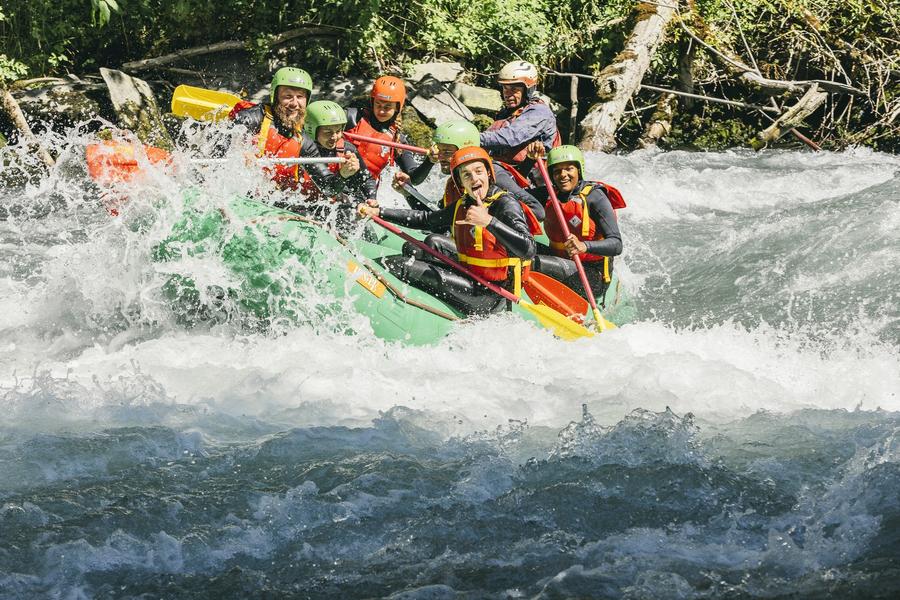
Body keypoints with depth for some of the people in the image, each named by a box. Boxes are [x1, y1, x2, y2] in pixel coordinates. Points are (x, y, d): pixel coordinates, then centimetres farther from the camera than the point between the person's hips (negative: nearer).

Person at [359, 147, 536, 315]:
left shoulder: (506, 204, -16)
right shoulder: (461, 206, 10)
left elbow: (528, 250, -30)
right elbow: (425, 219, 23)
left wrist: (488, 221, -37)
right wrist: (379, 212, 19)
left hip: (491, 297, -8)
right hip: (470, 282, 8)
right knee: (411, 250, 14)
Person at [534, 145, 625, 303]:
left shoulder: (594, 197, -13)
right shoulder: (550, 195, 7)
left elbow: (616, 245, -22)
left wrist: (584, 246, -41)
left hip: (592, 278, -7)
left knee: (531, 263, -29)